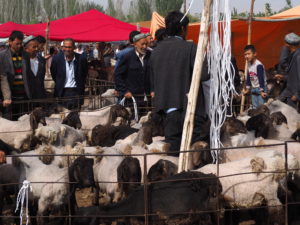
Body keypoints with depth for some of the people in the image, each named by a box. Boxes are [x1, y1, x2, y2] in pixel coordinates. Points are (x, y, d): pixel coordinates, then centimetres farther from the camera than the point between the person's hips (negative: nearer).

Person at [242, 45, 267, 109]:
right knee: (255, 107, 10)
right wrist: (247, 89, 18)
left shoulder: (259, 65, -20)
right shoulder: (249, 65, 5)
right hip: (253, 89, 8)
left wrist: (262, 91, -22)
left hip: (261, 88, -8)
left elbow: (261, 78, -21)